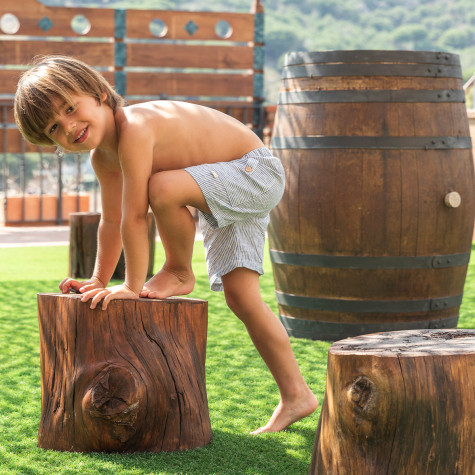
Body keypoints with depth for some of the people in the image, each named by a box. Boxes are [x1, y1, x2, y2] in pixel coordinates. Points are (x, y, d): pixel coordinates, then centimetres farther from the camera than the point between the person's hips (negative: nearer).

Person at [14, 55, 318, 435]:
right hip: (227, 196, 10)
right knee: (240, 296, 3)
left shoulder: (135, 128, -31)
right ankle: (295, 396, 10)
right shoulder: (102, 156, -2)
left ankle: (180, 273, -6)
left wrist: (134, 286, -26)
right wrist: (99, 281, 9)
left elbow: (134, 216, -30)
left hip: (258, 174, -9)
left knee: (162, 188, -34)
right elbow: (113, 221, 10)